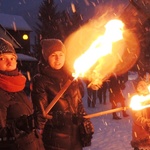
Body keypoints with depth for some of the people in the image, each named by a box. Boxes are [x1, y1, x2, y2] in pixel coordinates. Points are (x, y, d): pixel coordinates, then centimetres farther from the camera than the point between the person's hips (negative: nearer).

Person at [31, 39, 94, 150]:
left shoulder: (70, 79, 9)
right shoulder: (40, 81, -8)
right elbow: (40, 113, -11)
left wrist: (87, 128, 11)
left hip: (76, 137, 5)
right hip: (55, 140, -5)